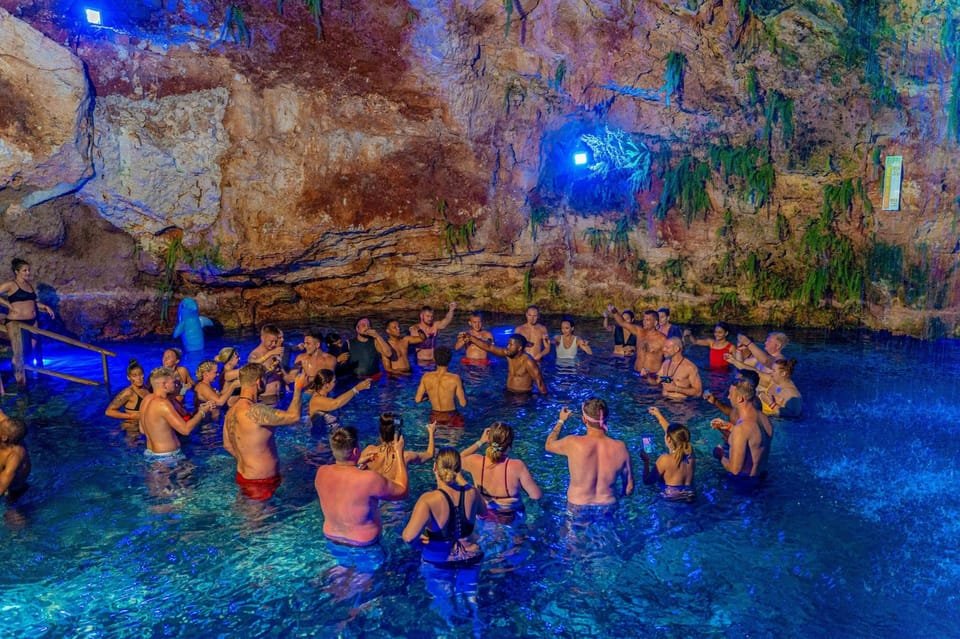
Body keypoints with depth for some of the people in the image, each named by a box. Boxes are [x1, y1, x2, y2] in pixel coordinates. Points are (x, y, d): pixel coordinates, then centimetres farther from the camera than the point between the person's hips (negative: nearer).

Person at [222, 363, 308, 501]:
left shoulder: (231, 412, 2)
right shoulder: (255, 411, -28)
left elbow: (228, 445, 14)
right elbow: (294, 416, -26)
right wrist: (298, 388, -12)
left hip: (243, 475, 9)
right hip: (261, 482, -9)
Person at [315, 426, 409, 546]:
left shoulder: (321, 473, -15)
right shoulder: (369, 479, -30)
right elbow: (402, 491, -14)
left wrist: (359, 464, 8)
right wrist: (399, 454, -9)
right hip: (363, 544, -5)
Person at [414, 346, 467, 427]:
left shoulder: (426, 377, -8)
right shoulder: (455, 378, -17)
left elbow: (417, 399, 1)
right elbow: (463, 404, -9)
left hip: (434, 419, 4)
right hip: (451, 419, -3)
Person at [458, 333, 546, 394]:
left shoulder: (528, 362, -20)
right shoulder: (508, 354, -2)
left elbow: (540, 383, -19)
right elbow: (489, 347, 2)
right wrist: (470, 337, -3)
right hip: (509, 393, 7)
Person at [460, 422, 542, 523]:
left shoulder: (475, 461, -26)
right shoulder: (517, 466, -33)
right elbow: (537, 495, -23)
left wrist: (480, 442, -2)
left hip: (482, 515, 2)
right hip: (509, 518, -2)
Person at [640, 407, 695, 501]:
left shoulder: (664, 459, -20)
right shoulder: (689, 452, -4)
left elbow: (647, 481, -9)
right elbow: (674, 434, 13)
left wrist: (646, 461, 3)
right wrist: (659, 415, 21)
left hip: (670, 500, -6)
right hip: (689, 498, 6)